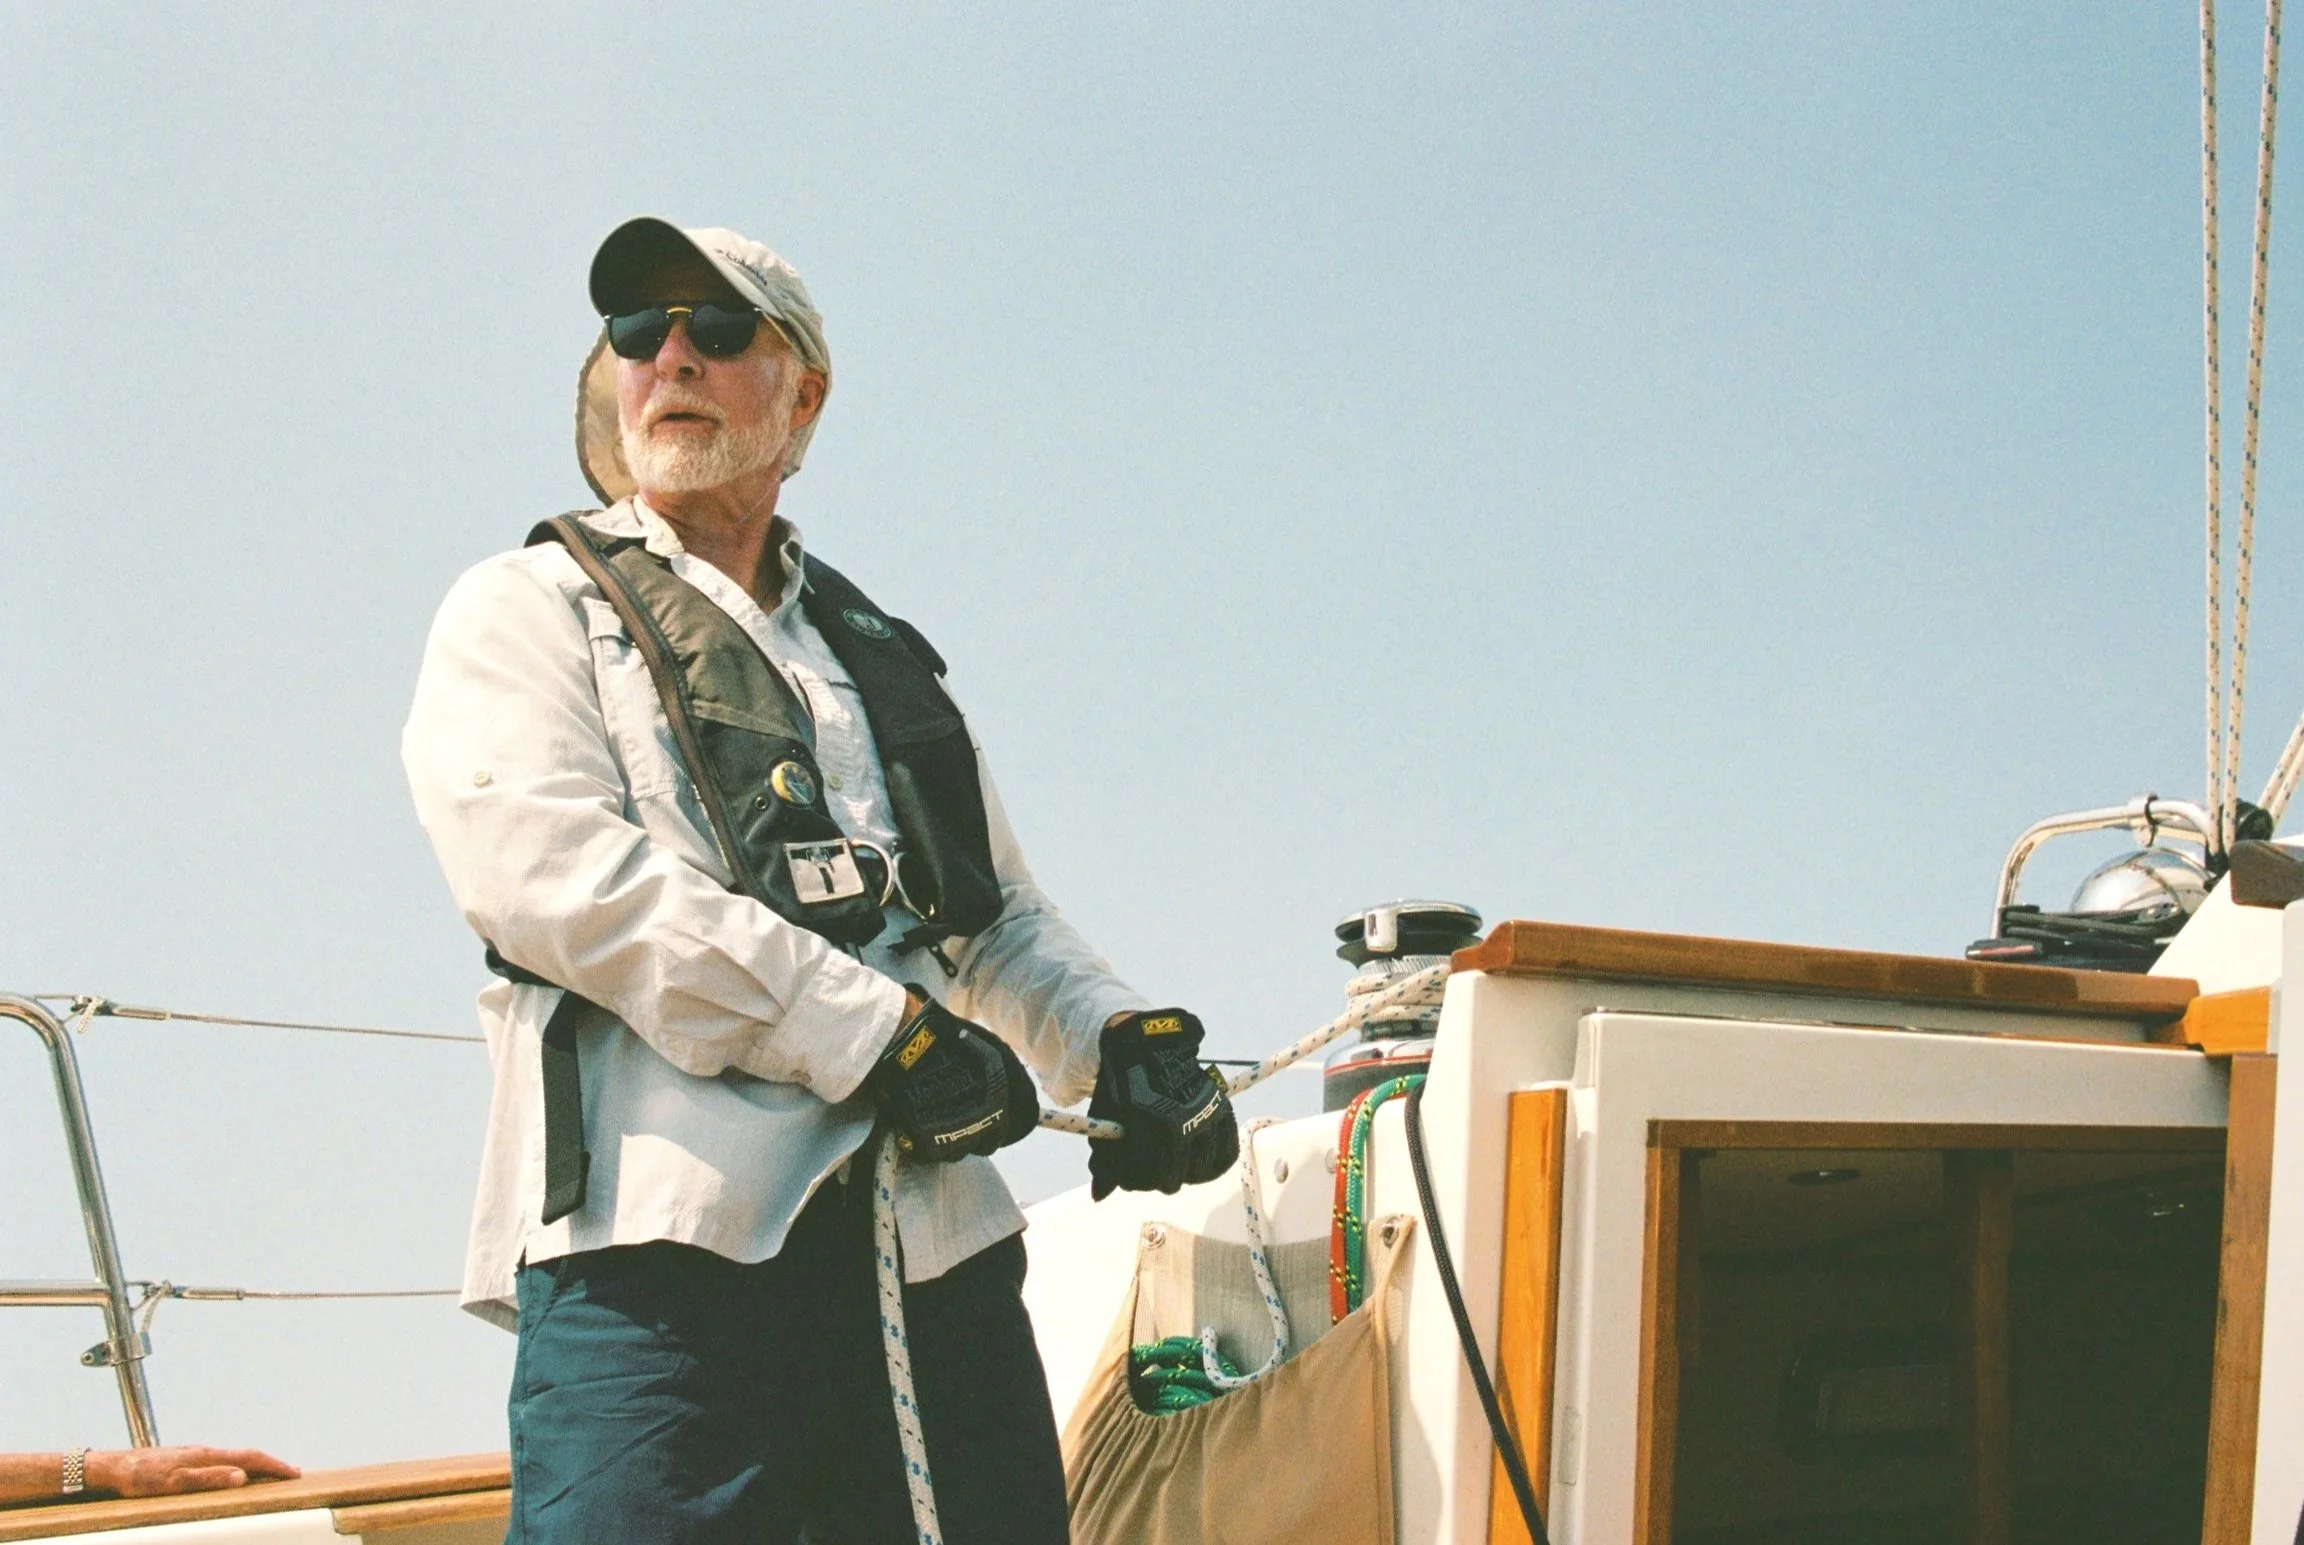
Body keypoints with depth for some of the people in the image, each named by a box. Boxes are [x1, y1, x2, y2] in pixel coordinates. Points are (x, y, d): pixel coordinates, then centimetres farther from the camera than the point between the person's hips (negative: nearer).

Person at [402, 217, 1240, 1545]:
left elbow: (1003, 921, 29)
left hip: (937, 1244, 5)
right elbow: (549, 867, -7)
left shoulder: (888, 660, 28)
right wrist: (877, 1032, -14)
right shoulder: (528, 612, 11)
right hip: (665, 1238, -5)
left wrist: (1128, 1040, 4)